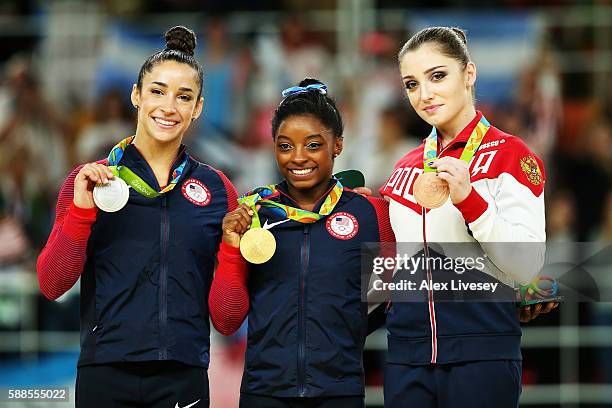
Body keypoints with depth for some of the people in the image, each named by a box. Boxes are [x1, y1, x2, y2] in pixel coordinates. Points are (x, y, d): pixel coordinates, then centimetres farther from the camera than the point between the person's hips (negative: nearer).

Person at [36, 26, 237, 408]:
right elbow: (52, 285, -3)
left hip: (183, 377, 1)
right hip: (106, 375, -1)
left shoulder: (217, 190, 6)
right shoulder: (89, 180, 4)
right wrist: (81, 211, -13)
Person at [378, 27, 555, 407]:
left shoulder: (509, 155, -3)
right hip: (407, 353, 5)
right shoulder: (408, 165, 15)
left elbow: (526, 268, -13)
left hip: (480, 351, -5)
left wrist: (468, 200, -21)